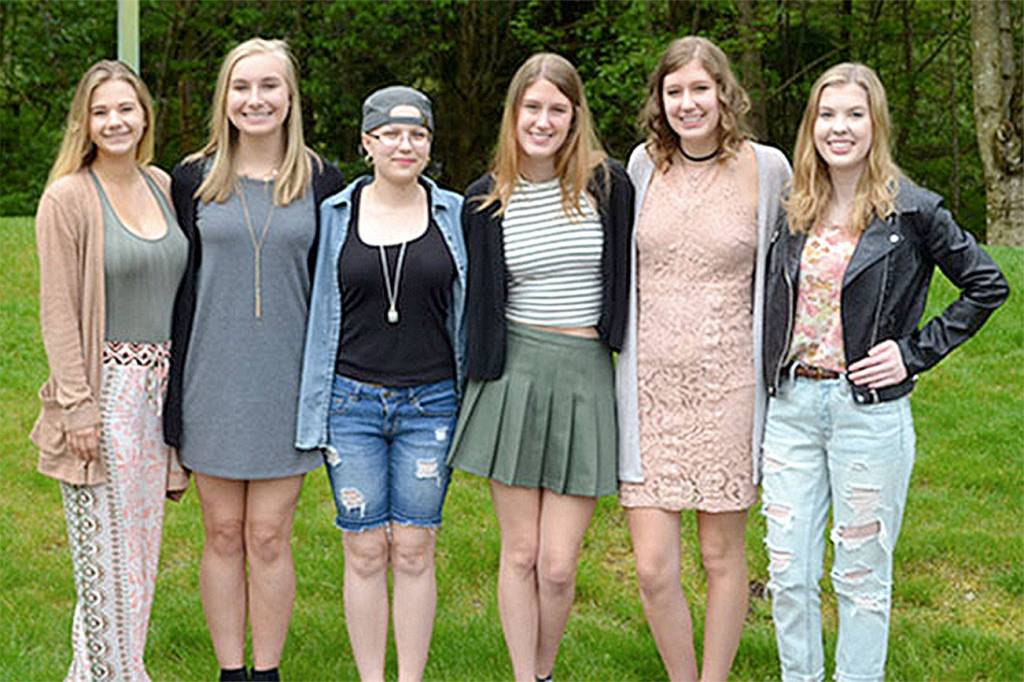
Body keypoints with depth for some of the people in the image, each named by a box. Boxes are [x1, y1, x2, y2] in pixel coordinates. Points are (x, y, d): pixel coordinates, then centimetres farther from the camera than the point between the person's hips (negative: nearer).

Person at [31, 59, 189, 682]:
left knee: (142, 538, 13)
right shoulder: (68, 198, -9)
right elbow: (58, 312, -11)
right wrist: (78, 406, -15)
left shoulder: (163, 186, 9)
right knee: (107, 542, 0)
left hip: (159, 384, 6)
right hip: (105, 384, -6)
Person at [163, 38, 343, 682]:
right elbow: (175, 288, 6)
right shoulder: (193, 180, 4)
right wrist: (172, 396, 2)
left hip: (287, 382, -1)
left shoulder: (321, 182, 3)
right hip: (212, 381, 1)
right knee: (223, 534, 8)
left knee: (269, 536, 3)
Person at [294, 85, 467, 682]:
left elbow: (469, 312, 10)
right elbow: (319, 314, 9)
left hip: (429, 406, 0)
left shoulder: (454, 214, 4)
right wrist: (315, 410, 6)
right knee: (365, 553, 3)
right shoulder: (336, 216, 3)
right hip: (351, 402, 0)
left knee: (413, 552, 4)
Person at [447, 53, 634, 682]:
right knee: (520, 553, 5)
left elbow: (631, 284, 8)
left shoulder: (609, 187, 1)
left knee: (558, 565, -2)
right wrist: (483, 370, 10)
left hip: (588, 377, -1)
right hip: (514, 376, 1)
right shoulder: (486, 201, 4)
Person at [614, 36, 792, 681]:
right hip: (650, 386, 2)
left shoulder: (765, 168, -3)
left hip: (726, 387, -2)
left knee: (722, 555, 8)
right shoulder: (645, 164, 6)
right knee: (653, 568, 0)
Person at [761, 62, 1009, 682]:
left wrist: (917, 352, -8)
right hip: (791, 407, 4)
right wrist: (774, 371, 11)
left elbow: (988, 285, -3)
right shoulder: (794, 211, 8)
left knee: (862, 576, 7)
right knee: (788, 574, 8)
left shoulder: (911, 211, -6)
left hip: (870, 412, -4)